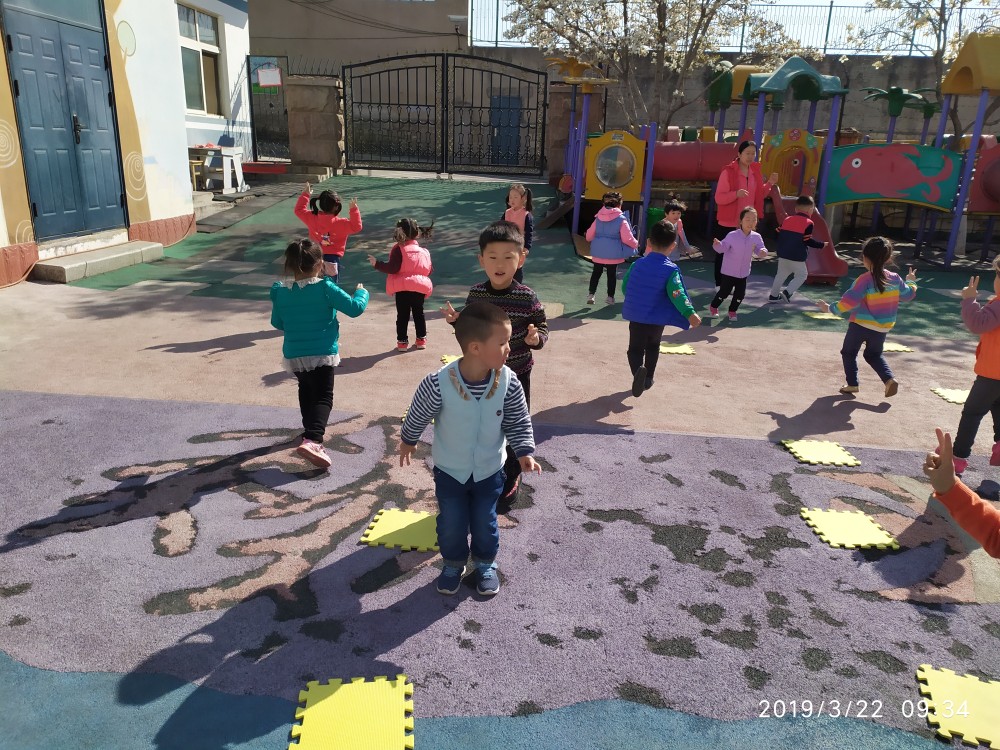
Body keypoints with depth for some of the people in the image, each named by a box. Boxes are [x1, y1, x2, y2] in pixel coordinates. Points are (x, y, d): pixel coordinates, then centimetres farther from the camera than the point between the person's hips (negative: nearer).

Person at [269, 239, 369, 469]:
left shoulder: (280, 290, 0)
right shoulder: (325, 288, -13)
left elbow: (277, 323, 12)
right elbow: (354, 308, -11)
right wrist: (362, 292, 9)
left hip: (294, 355, 5)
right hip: (322, 353, -5)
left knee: (306, 390, 27)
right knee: (323, 397, -4)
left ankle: (310, 430, 43)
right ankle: (312, 440, -25)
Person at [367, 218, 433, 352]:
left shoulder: (399, 249, -8)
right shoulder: (424, 251, 7)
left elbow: (393, 268, -16)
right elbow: (429, 270, 8)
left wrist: (377, 264, -7)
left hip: (402, 288, -4)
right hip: (420, 288, 4)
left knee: (402, 315, 5)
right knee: (419, 313, 18)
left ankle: (402, 342, 8)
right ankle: (421, 339, 23)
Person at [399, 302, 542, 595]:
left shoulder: (508, 382, -22)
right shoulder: (438, 383, -29)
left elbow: (519, 421, -5)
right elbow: (418, 415, -9)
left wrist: (524, 452, -14)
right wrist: (408, 441, 6)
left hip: (489, 471, 1)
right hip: (449, 470, -1)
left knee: (485, 523, 18)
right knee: (451, 524, 15)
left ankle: (486, 563, 45)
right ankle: (454, 564, 43)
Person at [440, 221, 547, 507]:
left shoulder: (527, 297, -17)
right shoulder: (476, 293, -6)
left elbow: (542, 328, -8)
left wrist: (536, 338, -30)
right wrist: (457, 321, -13)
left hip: (516, 376, -3)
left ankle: (509, 486, 35)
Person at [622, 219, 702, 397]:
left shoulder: (637, 264, 0)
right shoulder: (671, 270, -11)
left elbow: (625, 287, 9)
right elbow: (677, 294, -23)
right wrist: (690, 314, -29)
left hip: (635, 316, 1)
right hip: (657, 319, -1)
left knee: (635, 348, 4)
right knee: (653, 347, 24)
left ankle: (638, 370, -25)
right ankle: (648, 378, 30)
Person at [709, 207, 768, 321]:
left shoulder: (756, 237, -7)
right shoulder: (732, 235, -17)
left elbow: (760, 249, -7)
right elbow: (723, 248, -13)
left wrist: (762, 252, -31)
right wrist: (717, 245, -35)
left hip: (743, 272, 4)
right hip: (729, 271, -4)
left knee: (740, 294, 7)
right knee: (724, 291, 3)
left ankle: (732, 311, 29)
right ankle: (713, 307, 28)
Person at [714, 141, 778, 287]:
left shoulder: (755, 171, 8)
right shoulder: (728, 171, -12)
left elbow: (759, 196, 14)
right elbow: (718, 198, -16)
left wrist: (769, 184, -1)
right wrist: (736, 194, -31)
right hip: (728, 222, -5)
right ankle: (719, 285, 15)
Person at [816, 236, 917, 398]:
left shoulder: (864, 280, -19)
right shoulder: (895, 278, -2)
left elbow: (849, 301, -22)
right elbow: (908, 295, 13)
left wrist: (831, 308, -10)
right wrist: (911, 282, 32)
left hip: (861, 325, -5)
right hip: (883, 327, 5)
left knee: (848, 352, 14)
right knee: (874, 355, 24)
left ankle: (852, 384, 11)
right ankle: (889, 380, 5)